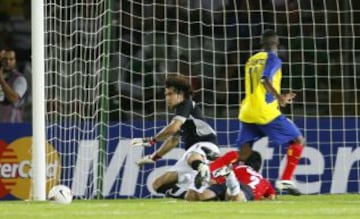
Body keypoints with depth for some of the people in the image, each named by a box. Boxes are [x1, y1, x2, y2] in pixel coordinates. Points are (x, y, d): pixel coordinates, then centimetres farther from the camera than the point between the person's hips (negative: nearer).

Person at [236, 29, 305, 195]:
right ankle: (285, 180, -4)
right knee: (298, 140, 5)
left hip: (247, 113, 7)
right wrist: (279, 97, -27)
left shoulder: (251, 61, 20)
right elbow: (265, 80, -22)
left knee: (243, 154, 9)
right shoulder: (273, 59, -3)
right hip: (266, 113, -7)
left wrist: (279, 98, 36)